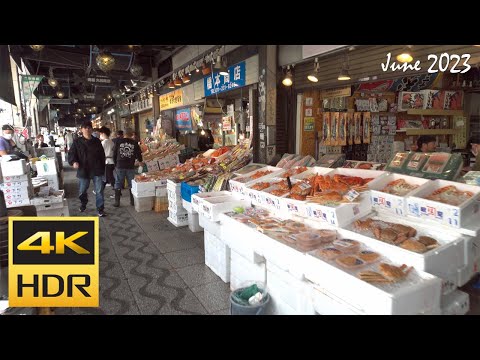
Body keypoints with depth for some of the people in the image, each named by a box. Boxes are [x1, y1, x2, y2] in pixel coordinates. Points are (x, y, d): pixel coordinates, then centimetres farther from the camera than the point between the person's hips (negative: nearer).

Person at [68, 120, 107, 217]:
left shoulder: (97, 141, 4)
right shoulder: (77, 142, 0)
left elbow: (102, 156, 8)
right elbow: (71, 153, 1)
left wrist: (103, 168, 7)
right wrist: (74, 162, -20)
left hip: (97, 170, 0)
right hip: (83, 170, 1)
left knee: (99, 191, 0)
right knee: (82, 191, 15)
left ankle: (100, 209, 9)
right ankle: (83, 204, 41)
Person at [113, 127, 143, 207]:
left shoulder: (118, 142, -2)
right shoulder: (134, 143, -1)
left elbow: (114, 154, 3)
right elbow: (138, 154, 7)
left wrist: (115, 164, 16)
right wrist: (140, 161, 27)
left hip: (120, 166, 0)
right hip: (130, 167, 1)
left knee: (118, 185, 7)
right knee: (131, 184, 10)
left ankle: (117, 202, 10)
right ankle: (132, 201, 15)